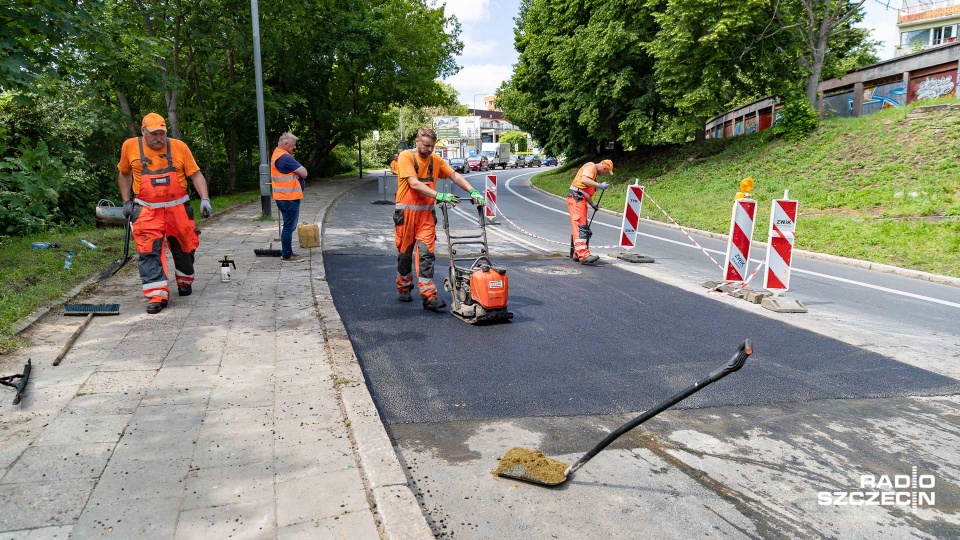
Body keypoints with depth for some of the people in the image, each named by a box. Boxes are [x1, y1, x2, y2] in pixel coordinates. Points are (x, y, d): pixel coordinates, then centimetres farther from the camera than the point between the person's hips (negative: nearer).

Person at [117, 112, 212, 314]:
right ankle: (157, 294, -7)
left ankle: (184, 282, 36)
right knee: (149, 252, -9)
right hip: (147, 211, 0)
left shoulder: (179, 147, -4)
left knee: (184, 248, 12)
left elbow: (196, 174, -2)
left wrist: (204, 199, -14)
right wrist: (126, 201, 12)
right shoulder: (130, 146, 1)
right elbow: (124, 174, 16)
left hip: (178, 208, 1)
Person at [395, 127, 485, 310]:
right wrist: (439, 196, -28)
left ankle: (429, 296, -10)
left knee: (426, 252, -6)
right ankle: (404, 289, 29)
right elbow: (414, 184, -19)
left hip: (426, 213, 3)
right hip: (406, 211, -3)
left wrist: (472, 191, -10)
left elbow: (455, 176, 6)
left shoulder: (436, 160, 8)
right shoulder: (406, 157, -9)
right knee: (405, 251, 9)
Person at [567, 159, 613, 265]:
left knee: (583, 227, 13)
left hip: (580, 200, 11)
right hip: (576, 198, -11)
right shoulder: (591, 167, -7)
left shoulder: (594, 171, 25)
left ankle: (578, 254, 19)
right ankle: (584, 255, -24)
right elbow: (584, 180, -26)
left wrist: (592, 203, 27)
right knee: (580, 227, -17)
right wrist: (599, 185, -24)